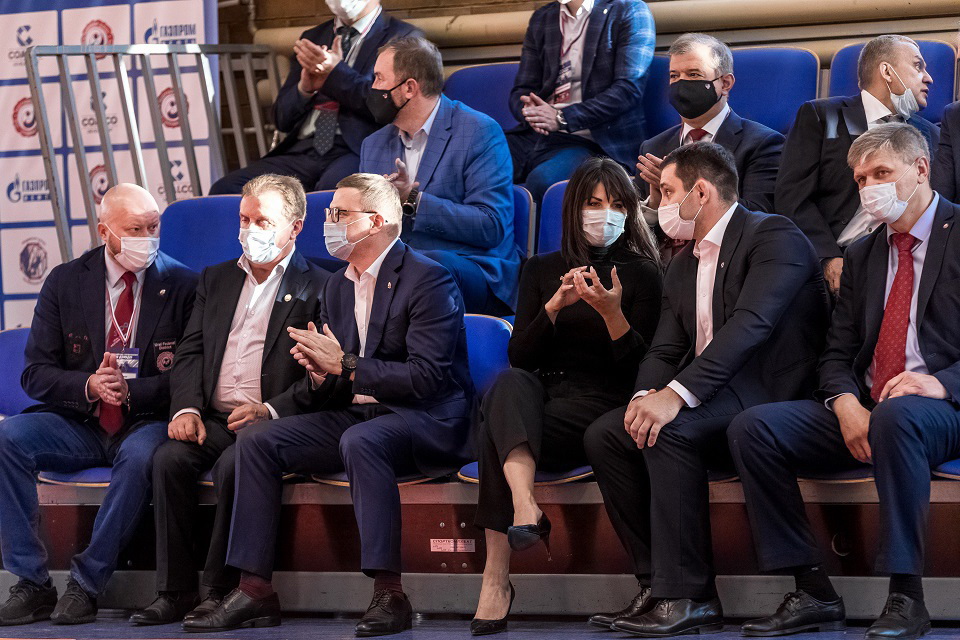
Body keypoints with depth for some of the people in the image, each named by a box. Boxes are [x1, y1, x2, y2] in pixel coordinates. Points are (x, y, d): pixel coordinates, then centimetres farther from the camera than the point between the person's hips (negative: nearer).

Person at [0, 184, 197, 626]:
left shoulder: (182, 286, 0)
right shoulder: (65, 282, 6)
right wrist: (88, 386, -16)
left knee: (141, 455, -37)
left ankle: (85, 585, -27)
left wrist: (131, 390, -20)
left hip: (147, 421, -3)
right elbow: (36, 374, 4)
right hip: (79, 424, 3)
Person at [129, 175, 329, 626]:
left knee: (232, 466, -33)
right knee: (169, 458, -24)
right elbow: (191, 351, 14)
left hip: (273, 423, -5)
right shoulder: (216, 279, 22)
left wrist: (269, 410, -20)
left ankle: (221, 591, -22)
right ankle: (175, 592, -20)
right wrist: (187, 407, -5)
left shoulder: (317, 288, 3)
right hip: (213, 420, 5)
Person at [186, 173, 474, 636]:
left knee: (359, 440, -38)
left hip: (425, 420, -8)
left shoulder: (427, 280, -11)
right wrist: (322, 374, -8)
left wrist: (345, 365, -19)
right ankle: (255, 590, -11)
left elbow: (427, 377, -20)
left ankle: (389, 595, -36)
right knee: (256, 441, -8)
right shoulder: (337, 287, 14)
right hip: (356, 414, 8)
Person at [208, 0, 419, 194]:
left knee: (331, 191, -40)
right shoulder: (312, 38, 25)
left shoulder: (403, 37, 8)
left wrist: (335, 72, -8)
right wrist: (304, 88, -2)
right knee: (225, 188, -19)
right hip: (303, 151, 6)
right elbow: (282, 119, 20)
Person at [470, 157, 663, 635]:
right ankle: (525, 505, -59)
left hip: (599, 403, -3)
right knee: (510, 383, -36)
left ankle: (496, 578, -39)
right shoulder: (542, 270, 18)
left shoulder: (641, 274, 9)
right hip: (540, 396, 3)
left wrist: (613, 313, -18)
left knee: (497, 431, -32)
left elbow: (638, 365, 0)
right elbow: (519, 354, 7)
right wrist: (556, 304, -9)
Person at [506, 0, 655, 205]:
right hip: (535, 133, 5)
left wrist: (562, 118, -16)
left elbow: (629, 89, -8)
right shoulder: (541, 18, 21)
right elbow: (521, 90, 18)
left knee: (542, 180, -37)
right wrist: (528, 110, -9)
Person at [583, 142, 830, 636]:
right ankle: (658, 583, -12)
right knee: (603, 435, -9)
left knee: (670, 431, -31)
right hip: (711, 406, 9)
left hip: (770, 395, -9)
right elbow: (664, 350, 13)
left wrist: (677, 394, -30)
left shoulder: (773, 236, -8)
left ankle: (689, 597, -28)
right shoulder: (681, 266, 21)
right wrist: (646, 396, -12)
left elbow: (750, 325, -22)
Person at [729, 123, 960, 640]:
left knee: (898, 415, -41)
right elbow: (837, 354, 14)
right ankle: (812, 593, -14)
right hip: (865, 412, 6)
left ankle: (905, 598, -33)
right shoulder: (861, 254, 21)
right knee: (752, 428, -14)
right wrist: (846, 404, -8)